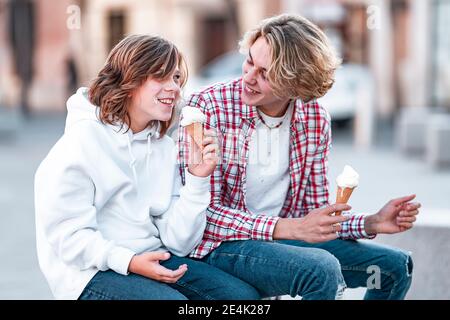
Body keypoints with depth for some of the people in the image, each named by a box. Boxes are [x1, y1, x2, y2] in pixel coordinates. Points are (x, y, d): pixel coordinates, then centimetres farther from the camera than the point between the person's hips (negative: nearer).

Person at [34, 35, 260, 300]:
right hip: (91, 271, -6)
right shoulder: (85, 139, -11)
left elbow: (178, 242, 2)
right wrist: (129, 262, -24)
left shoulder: (164, 146, 8)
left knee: (245, 295, -8)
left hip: (152, 260, 6)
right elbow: (66, 233, -16)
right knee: (173, 301, -30)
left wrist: (197, 179, -8)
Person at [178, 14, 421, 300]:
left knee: (395, 266, 3)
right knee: (322, 269, -31)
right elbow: (205, 212, -20)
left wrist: (372, 224, -11)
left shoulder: (316, 120, -1)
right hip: (221, 244, -6)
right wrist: (292, 228, -28)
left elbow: (314, 211, 7)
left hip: (281, 239, 6)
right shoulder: (207, 107, -16)